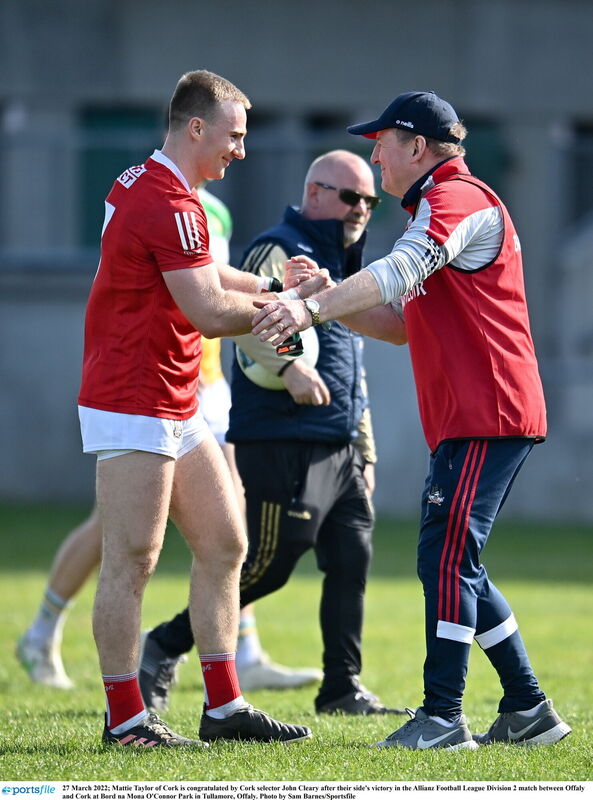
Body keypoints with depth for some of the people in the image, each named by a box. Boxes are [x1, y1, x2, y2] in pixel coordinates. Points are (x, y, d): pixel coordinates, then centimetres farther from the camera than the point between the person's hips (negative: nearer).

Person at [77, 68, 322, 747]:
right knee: (131, 562, -6)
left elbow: (206, 278, 24)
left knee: (224, 545, 10)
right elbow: (211, 313, -21)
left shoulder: (141, 184, 15)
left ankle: (223, 707, 13)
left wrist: (278, 288, 11)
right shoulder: (168, 204, -18)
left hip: (177, 407, 11)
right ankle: (124, 717, -2)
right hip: (133, 408, -11)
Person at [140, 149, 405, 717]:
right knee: (266, 566, -8)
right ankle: (165, 646, 6)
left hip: (339, 451, 9)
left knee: (351, 560, 3)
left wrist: (366, 452, 24)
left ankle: (342, 687, 9)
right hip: (282, 447, -9)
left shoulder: (344, 267, 23)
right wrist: (287, 364, -42)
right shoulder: (280, 251, -7)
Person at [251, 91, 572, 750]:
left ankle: (442, 716, -14)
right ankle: (527, 710, 15)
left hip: (485, 417, -11)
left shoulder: (457, 199, -10)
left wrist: (312, 307, -40)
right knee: (453, 566, 12)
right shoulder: (440, 205, 24)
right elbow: (403, 323, 23)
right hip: (465, 421, 11)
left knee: (446, 557, -13)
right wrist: (326, 301, 10)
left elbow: (397, 272, -29)